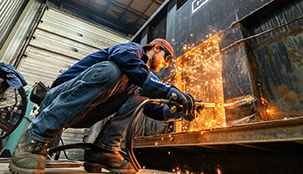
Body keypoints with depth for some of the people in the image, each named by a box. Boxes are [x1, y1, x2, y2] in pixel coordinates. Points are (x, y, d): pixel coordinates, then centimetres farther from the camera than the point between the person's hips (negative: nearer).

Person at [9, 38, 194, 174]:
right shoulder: (134, 48, -4)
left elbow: (149, 109, 13)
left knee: (139, 93, -4)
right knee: (109, 70, -33)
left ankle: (105, 150, -12)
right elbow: (127, 61, -30)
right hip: (57, 102, -6)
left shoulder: (143, 74, 18)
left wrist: (175, 112, 1)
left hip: (83, 114, 7)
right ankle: (36, 138, -21)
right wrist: (167, 90, -31)